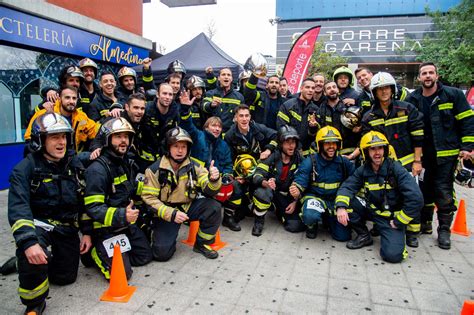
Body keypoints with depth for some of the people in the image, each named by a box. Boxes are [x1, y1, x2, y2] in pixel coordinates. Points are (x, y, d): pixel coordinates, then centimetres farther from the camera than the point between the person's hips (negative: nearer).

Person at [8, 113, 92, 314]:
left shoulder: (75, 164, 0)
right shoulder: (25, 168, -14)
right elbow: (18, 209, -25)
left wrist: (87, 232, 2)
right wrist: (28, 242, -39)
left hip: (68, 228, 5)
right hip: (39, 224, -4)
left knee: (66, 277, 9)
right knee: (31, 253, -37)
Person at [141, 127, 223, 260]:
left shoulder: (194, 167, -5)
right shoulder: (155, 169, -13)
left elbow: (208, 191, -9)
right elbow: (148, 198, -14)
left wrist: (213, 179, -33)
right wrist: (171, 214, -26)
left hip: (188, 207, 3)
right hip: (165, 213, -3)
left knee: (214, 207, -22)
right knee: (162, 253, -18)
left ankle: (202, 244, 1)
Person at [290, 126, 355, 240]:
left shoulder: (344, 162, 0)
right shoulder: (310, 162, -10)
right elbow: (300, 180, -18)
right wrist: (296, 191, -40)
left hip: (336, 200, 3)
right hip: (315, 196, -3)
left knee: (343, 236, -3)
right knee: (310, 216, -37)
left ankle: (328, 219, 31)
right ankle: (312, 225, 4)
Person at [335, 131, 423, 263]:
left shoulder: (395, 168, -17)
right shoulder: (363, 170, -2)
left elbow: (416, 199, -22)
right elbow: (347, 187, -8)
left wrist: (398, 221, -15)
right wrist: (341, 207, -29)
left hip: (391, 217, -4)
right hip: (372, 210, 4)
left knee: (392, 254, -24)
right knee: (345, 202, -18)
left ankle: (396, 234, 13)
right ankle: (364, 236, 3)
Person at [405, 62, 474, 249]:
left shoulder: (453, 94, -1)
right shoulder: (413, 99, 6)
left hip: (446, 153, -3)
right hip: (422, 154, 3)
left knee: (444, 191, -1)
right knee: (424, 189, 11)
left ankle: (444, 230, 12)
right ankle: (425, 224, 27)